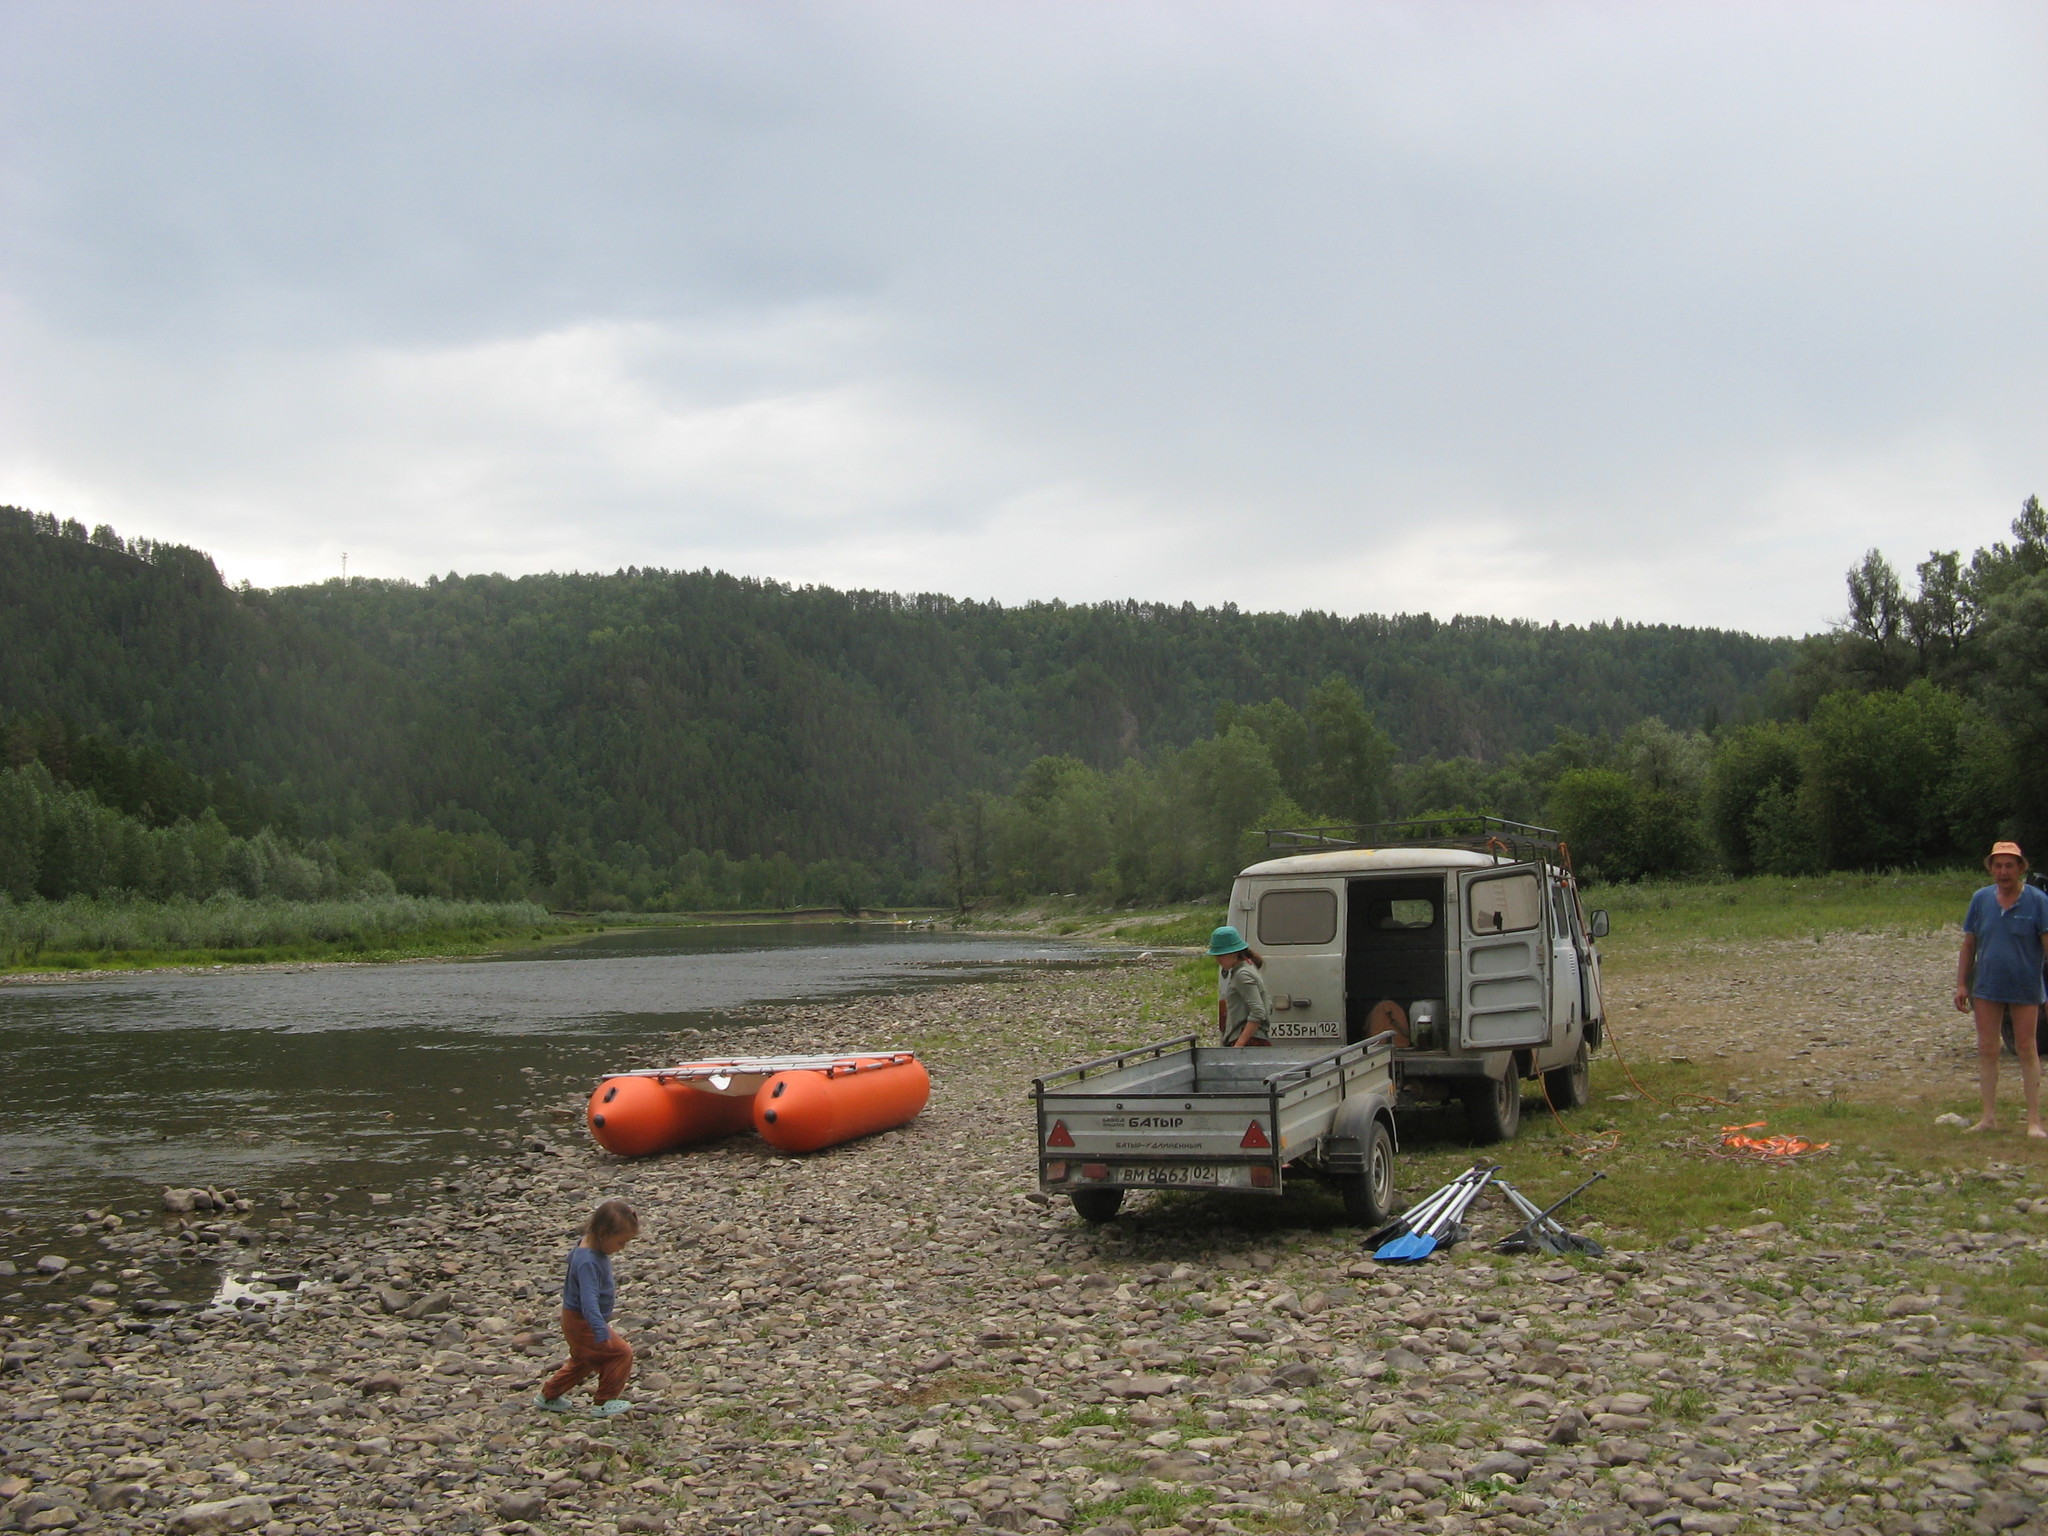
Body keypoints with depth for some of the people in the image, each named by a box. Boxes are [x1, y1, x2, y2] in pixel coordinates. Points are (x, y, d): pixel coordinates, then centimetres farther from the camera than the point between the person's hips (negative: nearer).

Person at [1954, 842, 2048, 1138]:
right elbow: (1969, 945, 7)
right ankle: (1988, 1116, 13)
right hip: (1987, 988, 3)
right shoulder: (1981, 899, 2)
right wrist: (1961, 984, 3)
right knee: (1987, 1050, 5)